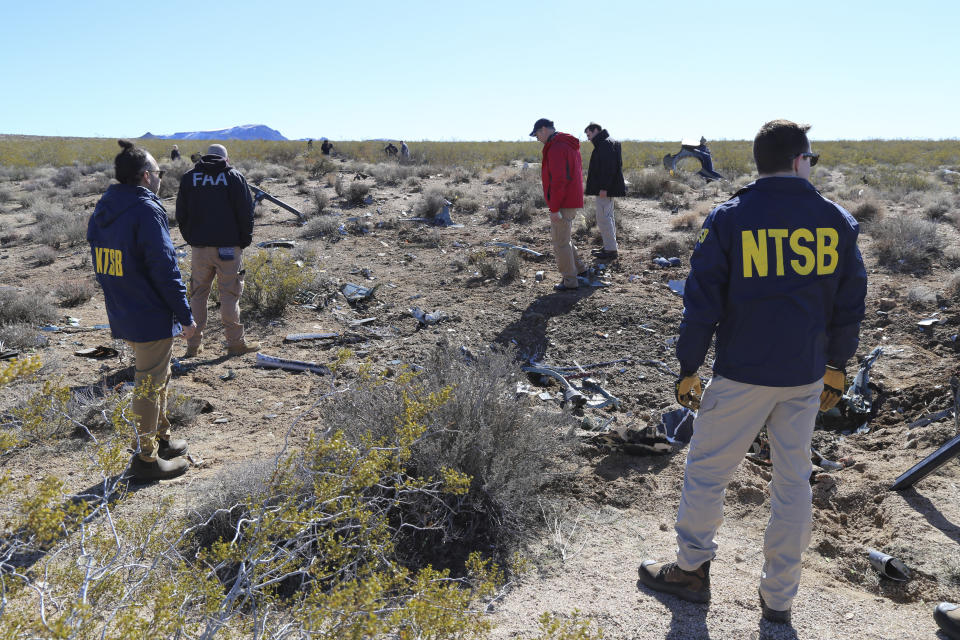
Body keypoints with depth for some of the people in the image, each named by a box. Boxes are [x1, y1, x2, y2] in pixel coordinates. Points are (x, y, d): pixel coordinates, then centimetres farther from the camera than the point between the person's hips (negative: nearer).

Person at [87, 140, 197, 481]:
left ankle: (162, 439, 37)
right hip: (152, 317, -9)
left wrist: (120, 301, 20)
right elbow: (165, 269, -20)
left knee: (156, 377, 23)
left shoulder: (102, 210, 8)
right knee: (150, 384, 3)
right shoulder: (146, 210, -19)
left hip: (122, 314, 9)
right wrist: (185, 315, -13)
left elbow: (101, 265, 14)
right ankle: (146, 457, 15)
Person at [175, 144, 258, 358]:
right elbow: (246, 212, -4)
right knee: (230, 294, 2)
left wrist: (191, 239, 16)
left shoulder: (189, 177, 7)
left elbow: (181, 214, 9)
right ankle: (235, 343, 6)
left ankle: (193, 344, 14)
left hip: (199, 246, 3)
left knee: (197, 294, 11)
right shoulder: (234, 177, -2)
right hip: (228, 246, -3)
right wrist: (244, 241, 5)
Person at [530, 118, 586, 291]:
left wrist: (554, 208, -22)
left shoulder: (556, 148, -18)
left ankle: (570, 281, 4)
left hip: (562, 204, -10)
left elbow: (558, 180, -24)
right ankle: (579, 268, 29)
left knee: (561, 242, -2)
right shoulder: (569, 145, 15)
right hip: (573, 201, 10)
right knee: (564, 238, 23)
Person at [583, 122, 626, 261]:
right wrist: (589, 187, 23)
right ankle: (611, 247, 23)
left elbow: (608, 168, -24)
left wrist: (603, 188, -27)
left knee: (603, 218, -8)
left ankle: (611, 250, -5)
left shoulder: (606, 144, -15)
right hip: (606, 189, 11)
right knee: (608, 217, 16)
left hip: (605, 189, -11)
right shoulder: (603, 144, 18)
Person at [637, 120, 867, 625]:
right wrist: (836, 366, 19)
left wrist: (688, 370, 0)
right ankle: (779, 598, 27)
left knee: (706, 470, 12)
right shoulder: (837, 221, 1)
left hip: (742, 375, -4)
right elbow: (850, 304, 7)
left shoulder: (727, 219, -9)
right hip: (807, 378, 4)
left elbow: (702, 304, -9)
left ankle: (692, 570, 28)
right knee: (793, 480, 15)